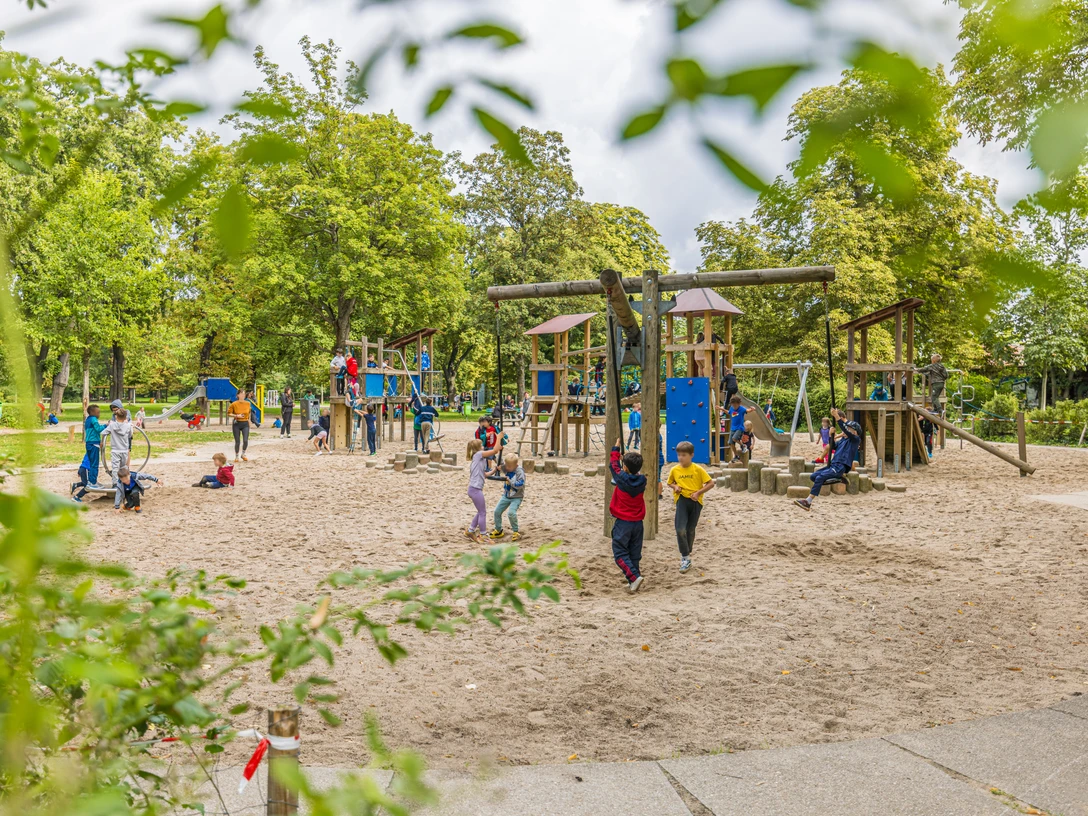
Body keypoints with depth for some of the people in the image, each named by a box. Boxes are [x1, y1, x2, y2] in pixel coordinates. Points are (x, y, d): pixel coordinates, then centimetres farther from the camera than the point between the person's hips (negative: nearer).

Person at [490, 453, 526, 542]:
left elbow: (520, 484, -24)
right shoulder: (506, 469, -1)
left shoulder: (520, 472, -20)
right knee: (497, 511, 7)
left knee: (511, 512, -26)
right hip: (506, 496, 7)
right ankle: (498, 530, 26)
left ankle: (515, 532, -7)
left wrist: (509, 480, -24)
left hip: (516, 497, -7)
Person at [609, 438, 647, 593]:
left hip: (622, 522, -5)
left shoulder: (621, 478, -13)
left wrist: (617, 446, 18)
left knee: (620, 553, 0)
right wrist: (631, 457, 26)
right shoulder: (642, 480, -3)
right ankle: (634, 582, 15)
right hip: (638, 522, 5)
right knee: (635, 554, 13)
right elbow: (637, 471, 22)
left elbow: (613, 463, 4)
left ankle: (634, 577, -17)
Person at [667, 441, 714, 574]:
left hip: (695, 501, -1)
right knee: (680, 529, -15)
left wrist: (698, 492, -13)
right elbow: (670, 482, 18)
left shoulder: (698, 469, -7)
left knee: (690, 530, 11)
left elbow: (711, 483, -4)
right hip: (681, 500, 1)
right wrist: (675, 486, -4)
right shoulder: (675, 470, 0)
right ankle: (686, 557, -4)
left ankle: (686, 555, 30)